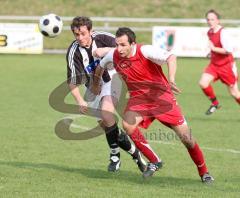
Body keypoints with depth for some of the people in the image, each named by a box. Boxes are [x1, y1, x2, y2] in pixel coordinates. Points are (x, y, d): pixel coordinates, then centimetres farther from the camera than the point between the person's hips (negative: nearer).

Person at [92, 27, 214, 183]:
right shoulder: (113, 56, -8)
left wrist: (171, 79, -54)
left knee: (186, 137, -6)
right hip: (138, 97, 4)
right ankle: (154, 161, -6)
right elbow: (100, 67, 16)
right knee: (128, 125, -25)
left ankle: (204, 172, 15)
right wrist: (96, 85, 29)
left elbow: (171, 58, -37)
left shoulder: (145, 51, -24)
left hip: (161, 95, -4)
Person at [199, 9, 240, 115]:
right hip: (214, 64, 7)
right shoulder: (209, 32, 5)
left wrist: (213, 48, -24)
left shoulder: (222, 32, -20)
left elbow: (229, 50, -25)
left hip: (226, 66, -7)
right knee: (203, 83, -14)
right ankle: (215, 103, 8)